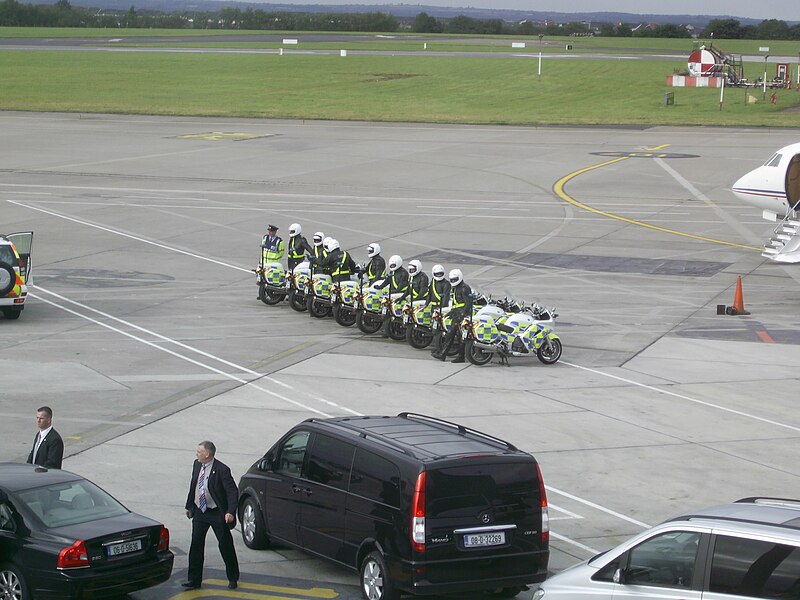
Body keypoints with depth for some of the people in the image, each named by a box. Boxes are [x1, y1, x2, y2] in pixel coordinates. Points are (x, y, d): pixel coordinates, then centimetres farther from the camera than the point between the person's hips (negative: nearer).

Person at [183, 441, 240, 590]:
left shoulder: (221, 470, -20)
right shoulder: (197, 465, 1)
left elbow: (233, 492, -20)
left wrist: (230, 512, -30)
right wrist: (189, 506, 19)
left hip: (217, 514, -6)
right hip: (200, 511, 6)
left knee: (226, 546, 5)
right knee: (196, 545, 5)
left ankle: (233, 579, 20)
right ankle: (194, 579, 12)